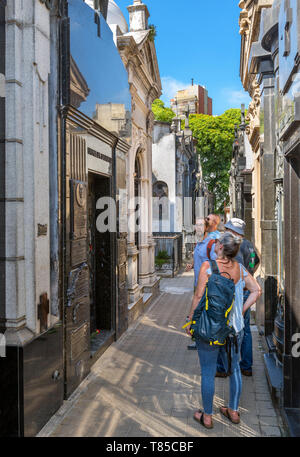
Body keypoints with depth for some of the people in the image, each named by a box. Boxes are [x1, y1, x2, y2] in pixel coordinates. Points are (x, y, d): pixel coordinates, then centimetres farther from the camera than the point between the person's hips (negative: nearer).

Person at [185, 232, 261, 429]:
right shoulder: (239, 268, 0)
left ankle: (207, 416, 22)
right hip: (234, 327, 5)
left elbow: (199, 296, -15)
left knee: (208, 373, 9)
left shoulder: (208, 266, -16)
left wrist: (190, 320, -5)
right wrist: (241, 311, 8)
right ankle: (234, 411, 34)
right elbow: (257, 290, 3)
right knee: (234, 368, 19)